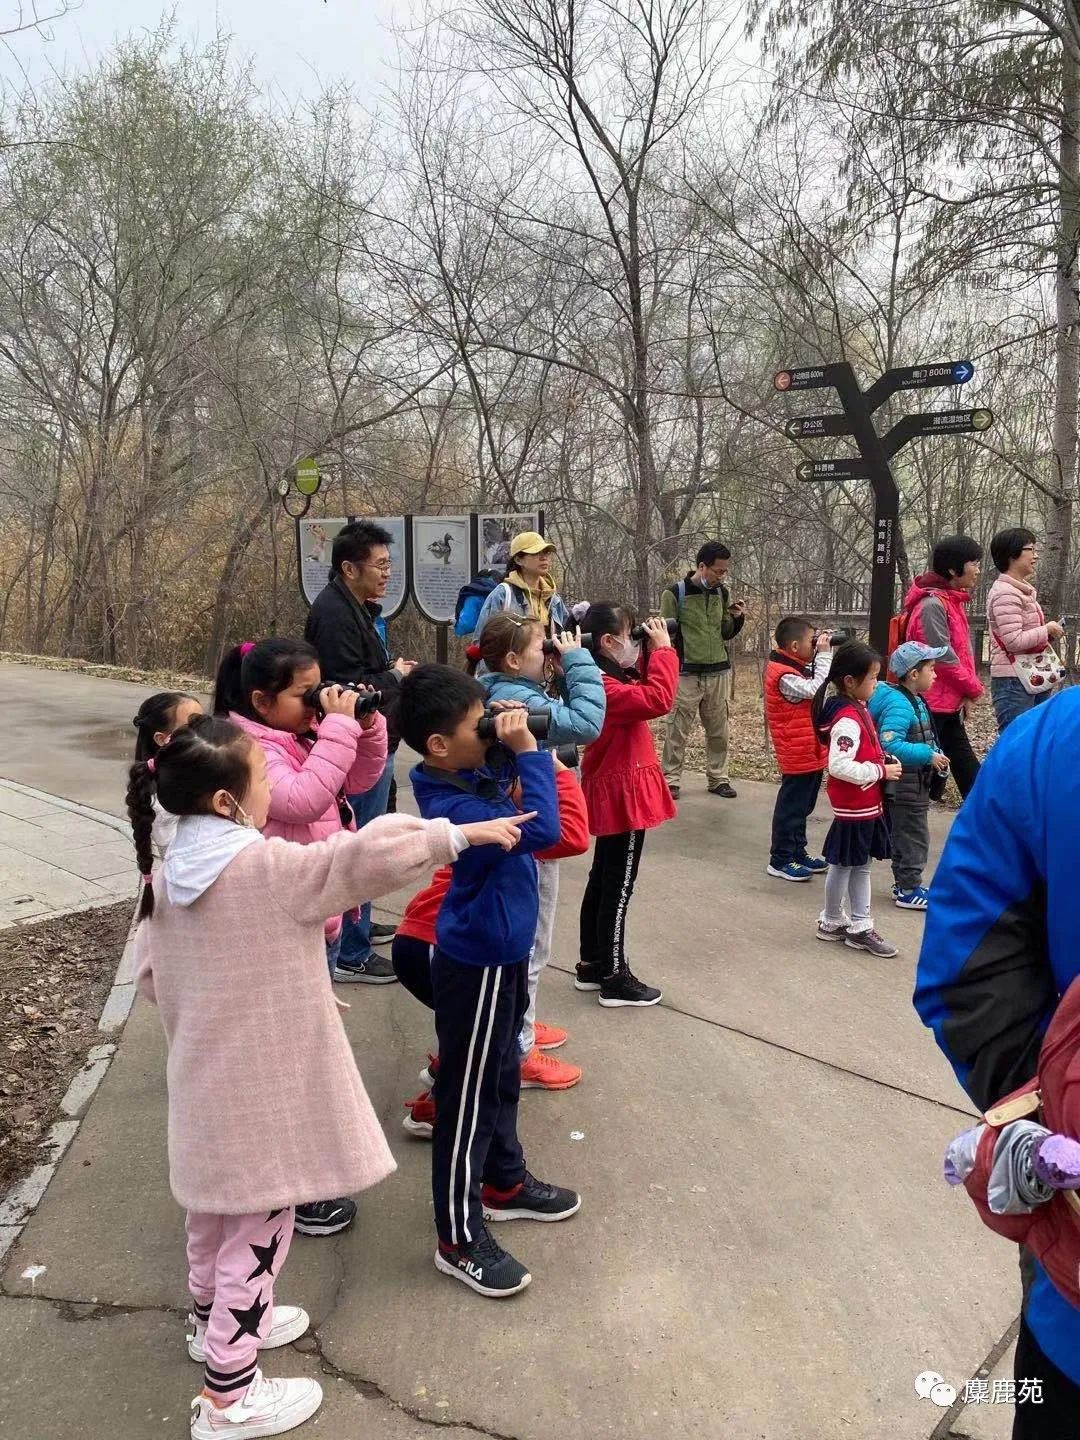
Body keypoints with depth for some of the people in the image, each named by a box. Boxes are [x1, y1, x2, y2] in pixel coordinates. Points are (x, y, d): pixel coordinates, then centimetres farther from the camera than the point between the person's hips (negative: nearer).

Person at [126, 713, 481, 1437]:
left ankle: (214, 1319, 50)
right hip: (263, 1086, -8)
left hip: (207, 1079, 8)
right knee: (258, 1228, 7)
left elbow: (152, 975, 5)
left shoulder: (166, 873, -2)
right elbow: (366, 854, -26)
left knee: (218, 1209, 28)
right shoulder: (267, 866, -25)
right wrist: (458, 834, -16)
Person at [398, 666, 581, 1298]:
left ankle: (505, 1182, 46)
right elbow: (540, 830, -36)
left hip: (503, 952, 10)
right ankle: (461, 1240, 20)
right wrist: (527, 750, -28)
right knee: (469, 1096, 5)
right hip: (478, 965, -10)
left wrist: (519, 753, -8)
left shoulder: (475, 774, -1)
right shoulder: (451, 807, -29)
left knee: (502, 1077, 25)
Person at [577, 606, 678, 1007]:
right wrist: (663, 648, -22)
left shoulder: (608, 679, 9)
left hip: (612, 794, 11)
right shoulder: (604, 687, -22)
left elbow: (643, 690, 19)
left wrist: (650, 653, 4)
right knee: (618, 888, -2)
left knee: (602, 881, 17)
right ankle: (614, 979, 8)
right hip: (623, 796, -11)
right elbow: (658, 700, -33)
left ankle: (591, 965, 28)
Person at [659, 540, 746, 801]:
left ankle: (718, 778, 21)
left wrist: (737, 618, -3)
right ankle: (671, 780, 10)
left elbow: (726, 634, 17)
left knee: (719, 731, 10)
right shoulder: (675, 593, -7)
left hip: (719, 674, 5)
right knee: (677, 731, 1)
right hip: (686, 675, -5)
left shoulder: (721, 593, 9)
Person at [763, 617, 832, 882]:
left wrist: (824, 653, 1)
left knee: (803, 806, 19)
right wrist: (824, 654, -23)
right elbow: (816, 690, -29)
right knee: (791, 806, 0)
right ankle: (780, 860, 9)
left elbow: (819, 680, 14)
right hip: (798, 755, -10)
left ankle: (797, 852, 31)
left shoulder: (797, 668, 10)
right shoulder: (784, 676, -21)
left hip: (811, 753, 10)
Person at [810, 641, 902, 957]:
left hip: (866, 805, 10)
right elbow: (839, 766, -31)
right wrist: (881, 771, -23)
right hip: (852, 808, -10)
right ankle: (831, 923, 23)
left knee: (860, 865, 16)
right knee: (843, 865, 7)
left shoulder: (857, 709, 6)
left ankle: (859, 926, 26)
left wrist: (883, 759, 3)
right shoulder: (847, 719, -24)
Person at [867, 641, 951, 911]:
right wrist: (929, 756, -28)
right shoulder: (898, 704, -22)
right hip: (904, 785, -10)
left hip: (913, 784, 10)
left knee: (903, 837, 19)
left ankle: (904, 884, 30)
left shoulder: (914, 701, 10)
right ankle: (909, 890, 11)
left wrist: (936, 757, 4)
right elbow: (890, 745, -32)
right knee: (914, 838, 0)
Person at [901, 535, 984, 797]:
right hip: (932, 704, -10)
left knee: (967, 770, 14)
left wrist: (966, 693, 3)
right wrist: (973, 689, -6)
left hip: (949, 704, 10)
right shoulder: (933, 603, -18)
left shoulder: (952, 601, 13)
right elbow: (943, 657, -20)